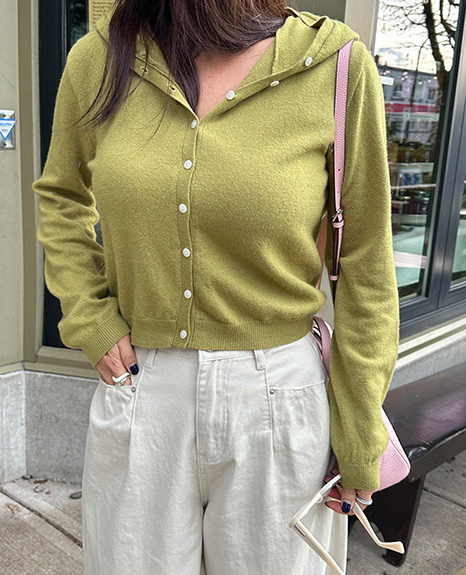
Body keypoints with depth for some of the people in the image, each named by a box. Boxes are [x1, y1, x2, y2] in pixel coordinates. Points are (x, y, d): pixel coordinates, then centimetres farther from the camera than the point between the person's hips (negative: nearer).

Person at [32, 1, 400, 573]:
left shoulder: (335, 64, -10)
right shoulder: (98, 59, -3)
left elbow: (364, 269, -5)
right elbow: (61, 195, 15)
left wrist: (358, 441, -1)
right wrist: (89, 318, 0)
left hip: (275, 400, -1)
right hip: (138, 389, 2)